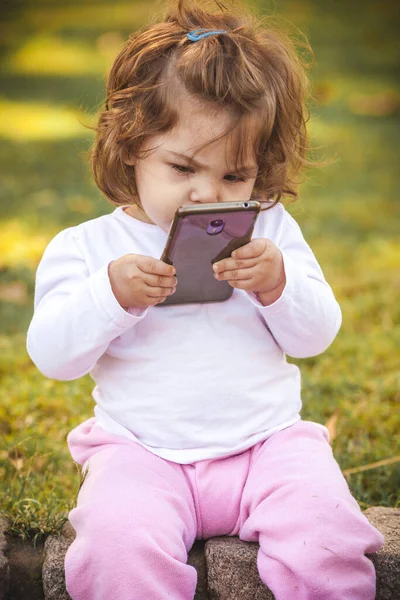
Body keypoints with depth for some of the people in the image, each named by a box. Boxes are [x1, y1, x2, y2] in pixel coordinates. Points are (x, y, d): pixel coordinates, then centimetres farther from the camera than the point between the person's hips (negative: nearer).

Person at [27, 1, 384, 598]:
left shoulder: (269, 232, 9)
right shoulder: (87, 247, 5)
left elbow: (317, 334, 6)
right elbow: (51, 353, -3)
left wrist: (279, 282, -15)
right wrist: (111, 294, -20)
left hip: (268, 441, 1)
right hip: (141, 452, -1)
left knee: (326, 531, -26)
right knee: (119, 543, -31)